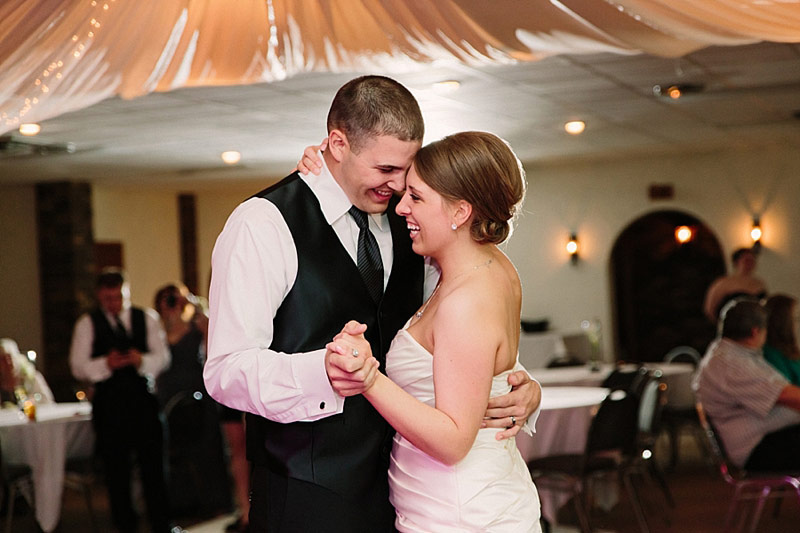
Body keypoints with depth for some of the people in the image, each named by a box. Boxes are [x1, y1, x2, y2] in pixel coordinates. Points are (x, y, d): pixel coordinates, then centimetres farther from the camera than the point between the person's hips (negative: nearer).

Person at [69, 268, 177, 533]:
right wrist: (106, 364, -17)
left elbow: (163, 357, 6)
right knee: (116, 469, 3)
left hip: (143, 399, 1)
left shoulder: (147, 319, 11)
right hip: (109, 402, -1)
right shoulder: (87, 324, 5)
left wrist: (142, 360, -15)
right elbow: (78, 366, 0)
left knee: (154, 464, -1)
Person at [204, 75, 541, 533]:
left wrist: (519, 385, -6)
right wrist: (322, 371, -37)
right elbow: (227, 370, -18)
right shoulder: (263, 225, -11)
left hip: (402, 490, 6)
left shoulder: (404, 224, 9)